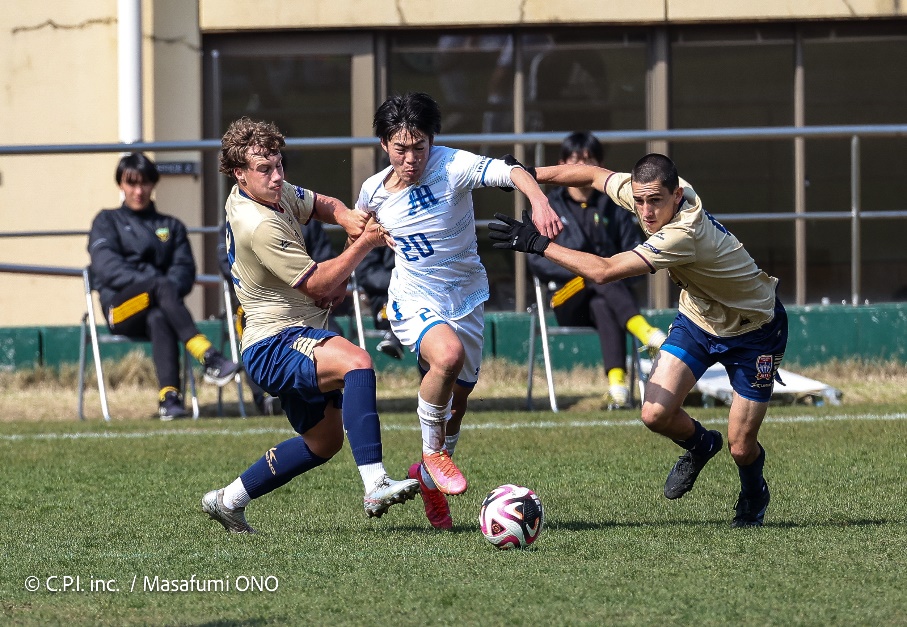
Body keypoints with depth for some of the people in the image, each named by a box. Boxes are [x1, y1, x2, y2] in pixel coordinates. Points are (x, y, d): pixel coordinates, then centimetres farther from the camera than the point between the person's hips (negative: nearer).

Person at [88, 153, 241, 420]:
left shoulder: (171, 227, 27)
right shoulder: (107, 222, 19)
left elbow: (185, 268, 12)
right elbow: (106, 266, 1)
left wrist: (172, 287, -13)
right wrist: (155, 285, -14)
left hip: (158, 307, 2)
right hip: (120, 308, -2)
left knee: (159, 318, -39)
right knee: (163, 285, -36)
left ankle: (169, 398, -56)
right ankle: (210, 359, -52)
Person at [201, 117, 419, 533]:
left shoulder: (272, 192, 6)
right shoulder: (259, 226, -23)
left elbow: (321, 205, 23)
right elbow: (318, 285, -19)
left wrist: (348, 218, 1)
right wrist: (364, 244, -15)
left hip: (293, 344, 11)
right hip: (274, 346, -11)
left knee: (323, 442, 21)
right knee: (356, 361, -36)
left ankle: (228, 500, 32)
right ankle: (375, 487, -47)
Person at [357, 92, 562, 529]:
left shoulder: (453, 167, -18)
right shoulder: (373, 191, -6)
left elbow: (509, 172, -34)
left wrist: (540, 203, -52)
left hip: (466, 300, 1)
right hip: (413, 300, -1)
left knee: (455, 405, 13)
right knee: (448, 354, -34)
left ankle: (428, 476, 41)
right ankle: (432, 453, -13)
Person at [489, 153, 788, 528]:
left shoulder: (683, 234, -41)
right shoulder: (648, 191, -19)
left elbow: (604, 271, -44)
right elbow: (595, 175, 2)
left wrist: (538, 244, -40)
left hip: (753, 329, -6)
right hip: (697, 318, 6)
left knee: (740, 448, -5)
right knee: (655, 415, -12)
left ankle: (753, 493, 32)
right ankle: (700, 445, 22)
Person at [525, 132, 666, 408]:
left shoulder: (614, 206, 17)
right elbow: (538, 261, 1)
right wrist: (583, 271, -14)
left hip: (610, 291, 1)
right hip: (567, 302, -1)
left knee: (602, 306, -38)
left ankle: (617, 381, -57)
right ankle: (642, 330, -61)